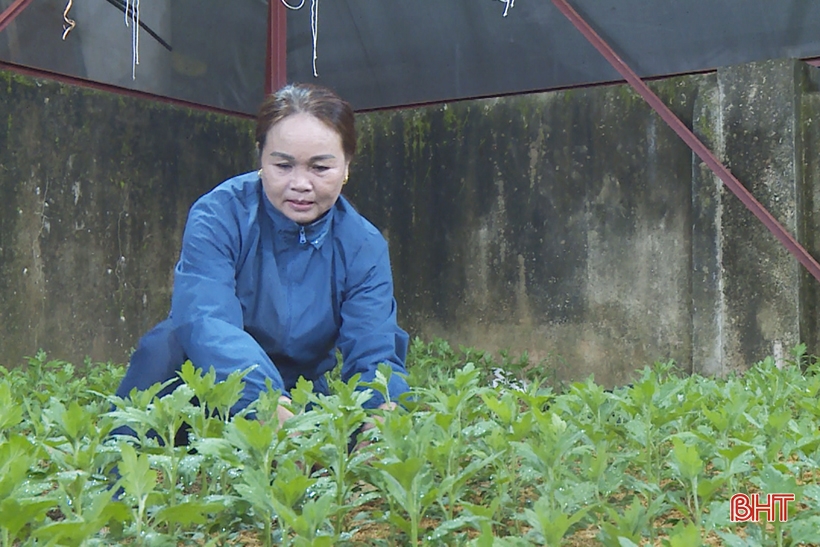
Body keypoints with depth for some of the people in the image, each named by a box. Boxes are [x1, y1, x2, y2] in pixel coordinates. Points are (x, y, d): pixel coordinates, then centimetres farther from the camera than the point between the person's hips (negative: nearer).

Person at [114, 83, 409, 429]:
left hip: (299, 399, 3)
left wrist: (387, 412, -41)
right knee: (168, 344, -33)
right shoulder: (218, 216, -18)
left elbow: (373, 354, -17)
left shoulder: (364, 248, -7)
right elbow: (205, 323, -34)